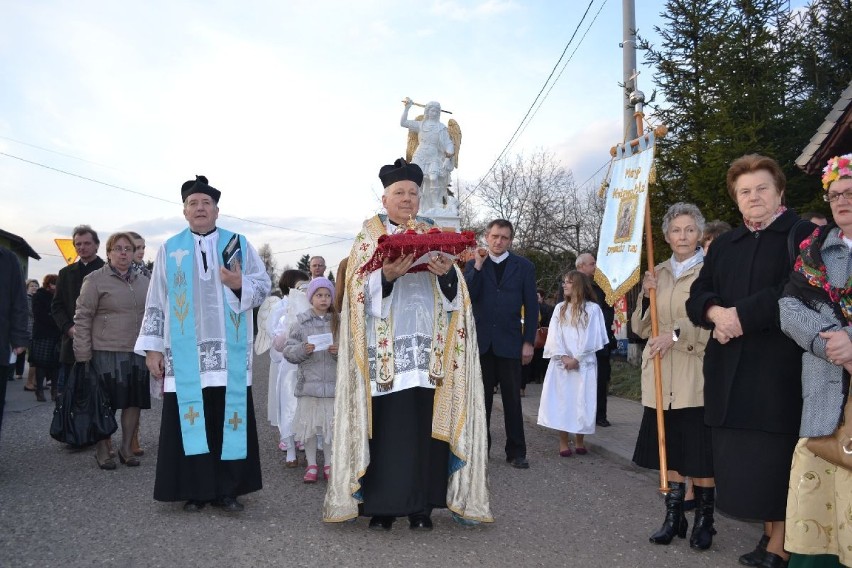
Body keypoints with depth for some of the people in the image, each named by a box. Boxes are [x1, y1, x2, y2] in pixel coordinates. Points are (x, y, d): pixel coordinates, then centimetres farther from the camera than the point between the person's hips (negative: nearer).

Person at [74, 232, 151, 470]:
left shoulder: (144, 281, 13)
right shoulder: (95, 280, -3)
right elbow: (82, 318, -5)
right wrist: (83, 355, -10)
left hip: (138, 353, 5)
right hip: (106, 352, -4)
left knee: (134, 401, 7)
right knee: (104, 403, 2)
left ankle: (126, 447, 20)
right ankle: (102, 450, 16)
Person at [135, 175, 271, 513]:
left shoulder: (239, 244, 10)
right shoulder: (169, 250, 11)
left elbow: (264, 285, 4)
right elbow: (155, 302, 9)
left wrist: (240, 285, -17)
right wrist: (153, 348, 2)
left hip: (229, 354, 0)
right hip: (185, 355, 0)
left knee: (230, 418, 0)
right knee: (189, 419, 1)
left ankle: (227, 489, 9)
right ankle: (195, 490, 11)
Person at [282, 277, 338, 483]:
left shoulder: (340, 322, 4)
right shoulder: (301, 322, 3)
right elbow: (288, 351, 1)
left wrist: (340, 351, -14)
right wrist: (302, 350, -17)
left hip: (334, 383, 1)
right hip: (309, 382, 0)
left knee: (331, 425, 7)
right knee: (309, 425, 6)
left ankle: (329, 464, 23)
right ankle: (311, 465, 21)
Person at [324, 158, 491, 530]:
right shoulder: (368, 236, 8)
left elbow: (455, 292, 8)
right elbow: (360, 290, -4)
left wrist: (447, 273, -13)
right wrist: (386, 275, -22)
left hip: (428, 347, 2)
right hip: (385, 349, -2)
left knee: (425, 424, 1)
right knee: (384, 424, -4)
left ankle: (421, 506, 10)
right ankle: (381, 505, 7)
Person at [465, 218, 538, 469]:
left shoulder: (524, 267, 3)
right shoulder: (473, 265, 6)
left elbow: (531, 307, 2)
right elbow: (467, 297, -8)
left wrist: (528, 342, -3)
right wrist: (478, 267, -12)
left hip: (509, 342, -1)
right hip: (480, 341, 1)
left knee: (512, 399, 5)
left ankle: (516, 451, 13)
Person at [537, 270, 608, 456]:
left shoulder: (592, 308, 0)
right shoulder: (559, 308, 10)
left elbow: (592, 338, -6)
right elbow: (554, 335, 2)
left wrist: (576, 358, -11)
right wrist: (563, 357, -11)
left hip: (584, 364, -2)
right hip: (560, 363, 3)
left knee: (581, 402, 0)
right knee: (561, 401, -1)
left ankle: (579, 441, 13)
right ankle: (563, 442, 6)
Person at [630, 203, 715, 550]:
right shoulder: (658, 273, 12)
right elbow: (641, 328, 11)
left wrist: (677, 334, -21)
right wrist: (646, 295, -5)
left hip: (696, 375, -5)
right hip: (661, 375, 5)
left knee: (700, 452, 1)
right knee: (670, 449, 10)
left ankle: (704, 521, 15)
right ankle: (673, 516, 21)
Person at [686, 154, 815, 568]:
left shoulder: (802, 235, 0)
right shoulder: (724, 245, 17)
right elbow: (697, 295, 9)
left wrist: (741, 314, -16)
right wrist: (716, 312, -12)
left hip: (780, 367, -5)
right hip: (731, 370, 5)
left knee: (776, 459, -3)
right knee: (745, 460, 7)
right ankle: (770, 534, 21)